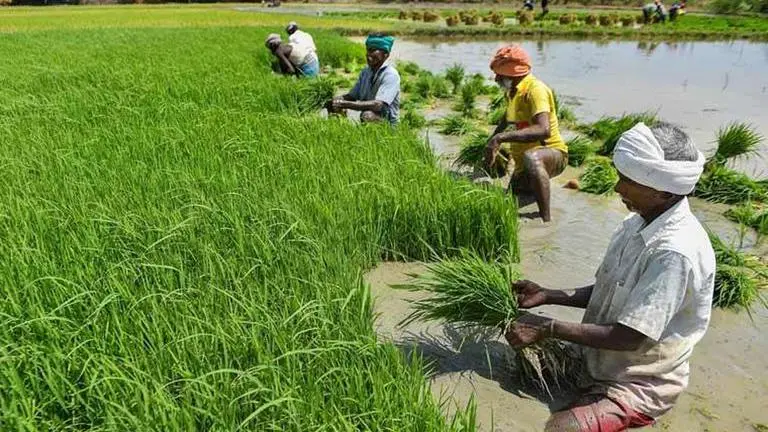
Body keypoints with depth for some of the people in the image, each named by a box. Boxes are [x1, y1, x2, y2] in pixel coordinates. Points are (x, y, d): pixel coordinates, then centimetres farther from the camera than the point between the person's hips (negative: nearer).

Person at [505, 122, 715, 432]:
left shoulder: (675, 252, -29)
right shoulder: (639, 222, -2)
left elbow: (628, 338, -27)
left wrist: (548, 328, -22)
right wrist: (546, 295, -3)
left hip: (637, 384, -7)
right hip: (598, 360, 7)